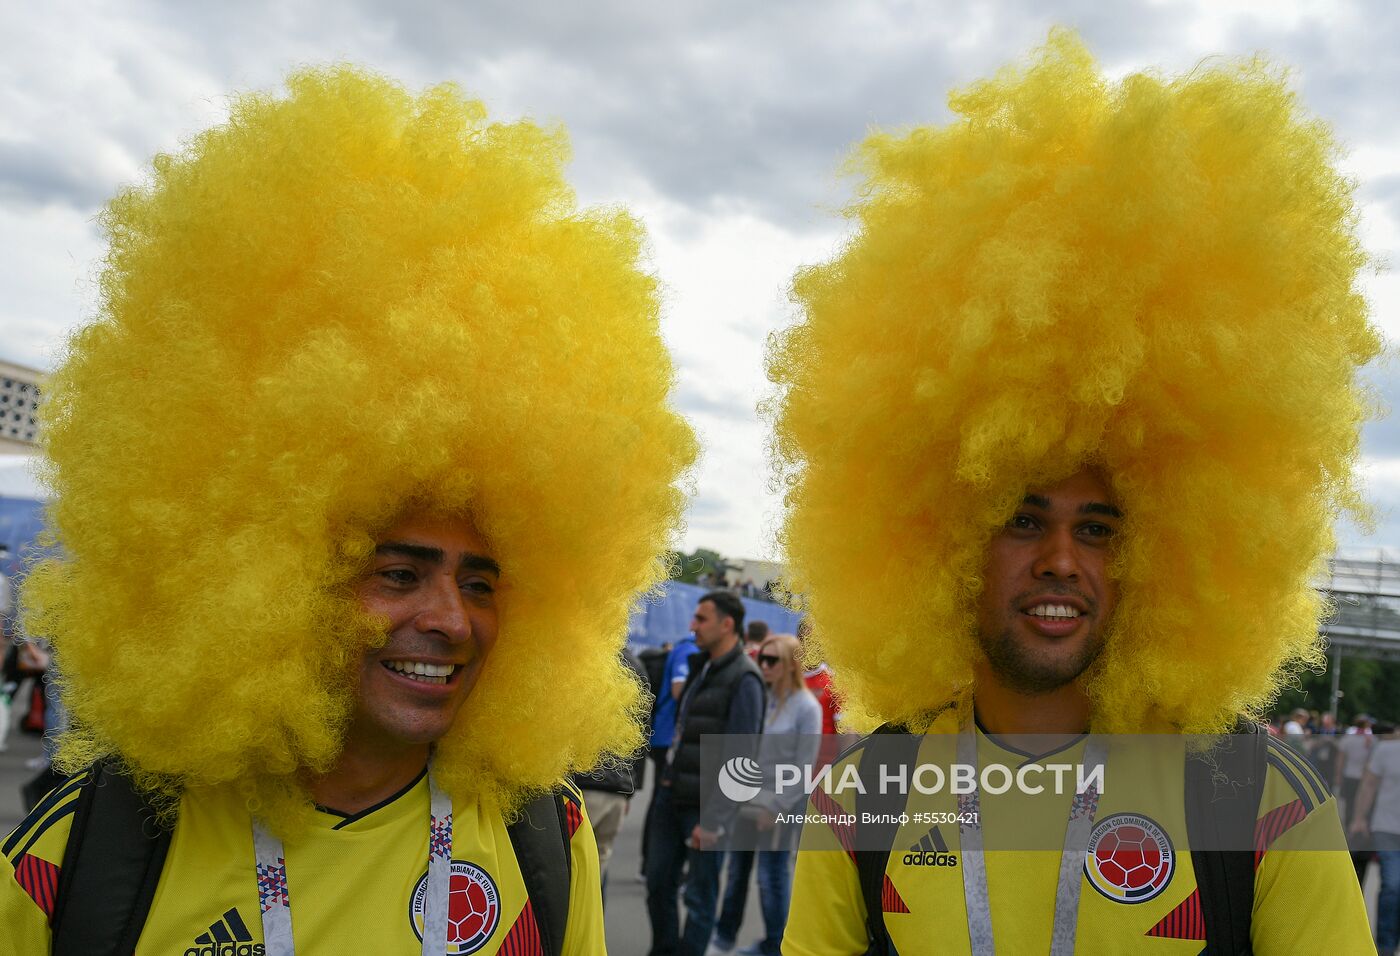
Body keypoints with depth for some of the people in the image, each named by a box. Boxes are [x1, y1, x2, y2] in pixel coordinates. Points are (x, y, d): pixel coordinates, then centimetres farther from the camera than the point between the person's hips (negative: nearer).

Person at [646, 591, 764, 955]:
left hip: (704, 806, -8)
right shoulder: (701, 666, 12)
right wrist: (665, 782, 16)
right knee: (658, 884, 14)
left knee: (699, 896, 4)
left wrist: (713, 820, -18)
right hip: (670, 794, 8)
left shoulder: (744, 680, -13)